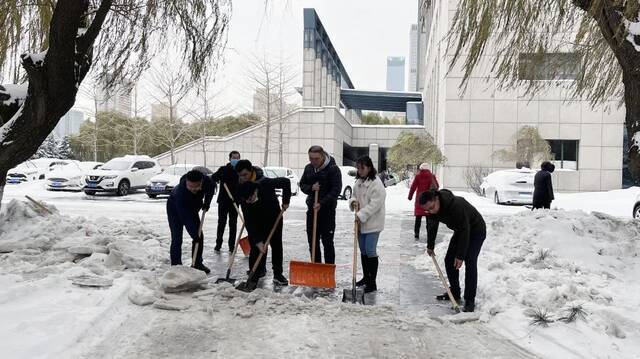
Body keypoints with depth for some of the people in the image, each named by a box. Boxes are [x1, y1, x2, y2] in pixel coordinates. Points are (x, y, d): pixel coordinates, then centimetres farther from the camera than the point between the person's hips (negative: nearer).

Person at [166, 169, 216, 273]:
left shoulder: (207, 181, -31)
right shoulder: (180, 191, -43)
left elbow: (211, 188, -2)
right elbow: (185, 218, -40)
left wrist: (207, 202, -14)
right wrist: (194, 234, -41)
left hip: (192, 207, 5)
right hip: (175, 208, -5)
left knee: (199, 236, 4)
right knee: (177, 239, -13)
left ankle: (197, 263, 17)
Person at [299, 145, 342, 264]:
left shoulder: (333, 169, -11)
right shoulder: (308, 168, 6)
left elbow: (336, 189, -14)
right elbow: (302, 184, 13)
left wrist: (322, 203, -22)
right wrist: (310, 188, -10)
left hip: (327, 210, -5)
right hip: (312, 208, 6)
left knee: (327, 241, -2)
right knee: (312, 241, 9)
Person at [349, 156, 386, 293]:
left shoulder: (376, 183, -16)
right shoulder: (358, 182, 10)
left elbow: (375, 204, -22)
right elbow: (355, 195, 20)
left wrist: (361, 215, -26)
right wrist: (353, 201, -3)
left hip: (372, 223, -8)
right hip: (361, 222, 8)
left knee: (370, 251, -6)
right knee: (363, 250, 15)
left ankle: (372, 283, 2)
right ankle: (366, 277, 29)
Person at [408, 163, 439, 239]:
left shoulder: (418, 176, -4)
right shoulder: (432, 176, -2)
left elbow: (413, 186, -2)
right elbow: (437, 186, 2)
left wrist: (410, 196, 8)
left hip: (419, 199, 0)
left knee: (418, 217, 9)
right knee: (429, 218, 4)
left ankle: (416, 233, 9)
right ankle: (429, 234, 1)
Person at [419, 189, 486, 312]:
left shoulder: (457, 205, -39)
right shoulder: (434, 208, -14)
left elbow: (465, 231, -35)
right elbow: (432, 226, 6)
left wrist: (460, 255, -33)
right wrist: (430, 246, 13)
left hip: (476, 231, -8)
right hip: (460, 231, 8)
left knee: (470, 263, -17)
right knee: (449, 260, 4)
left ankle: (470, 300, -9)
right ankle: (454, 293, 17)